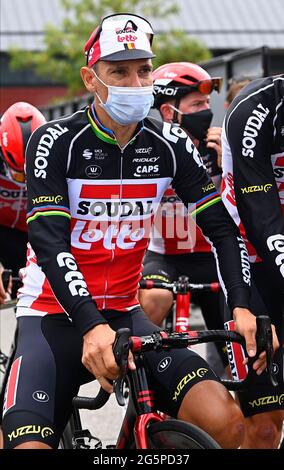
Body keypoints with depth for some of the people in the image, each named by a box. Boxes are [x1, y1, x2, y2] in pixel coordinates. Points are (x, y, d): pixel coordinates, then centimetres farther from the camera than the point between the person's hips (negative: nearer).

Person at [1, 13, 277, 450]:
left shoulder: (170, 146, -1)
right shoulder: (56, 142, -11)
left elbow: (222, 227, 0)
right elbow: (49, 243, -21)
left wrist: (243, 308, -17)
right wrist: (91, 327, -35)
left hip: (123, 314, 3)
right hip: (56, 314, -3)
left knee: (225, 421, -20)